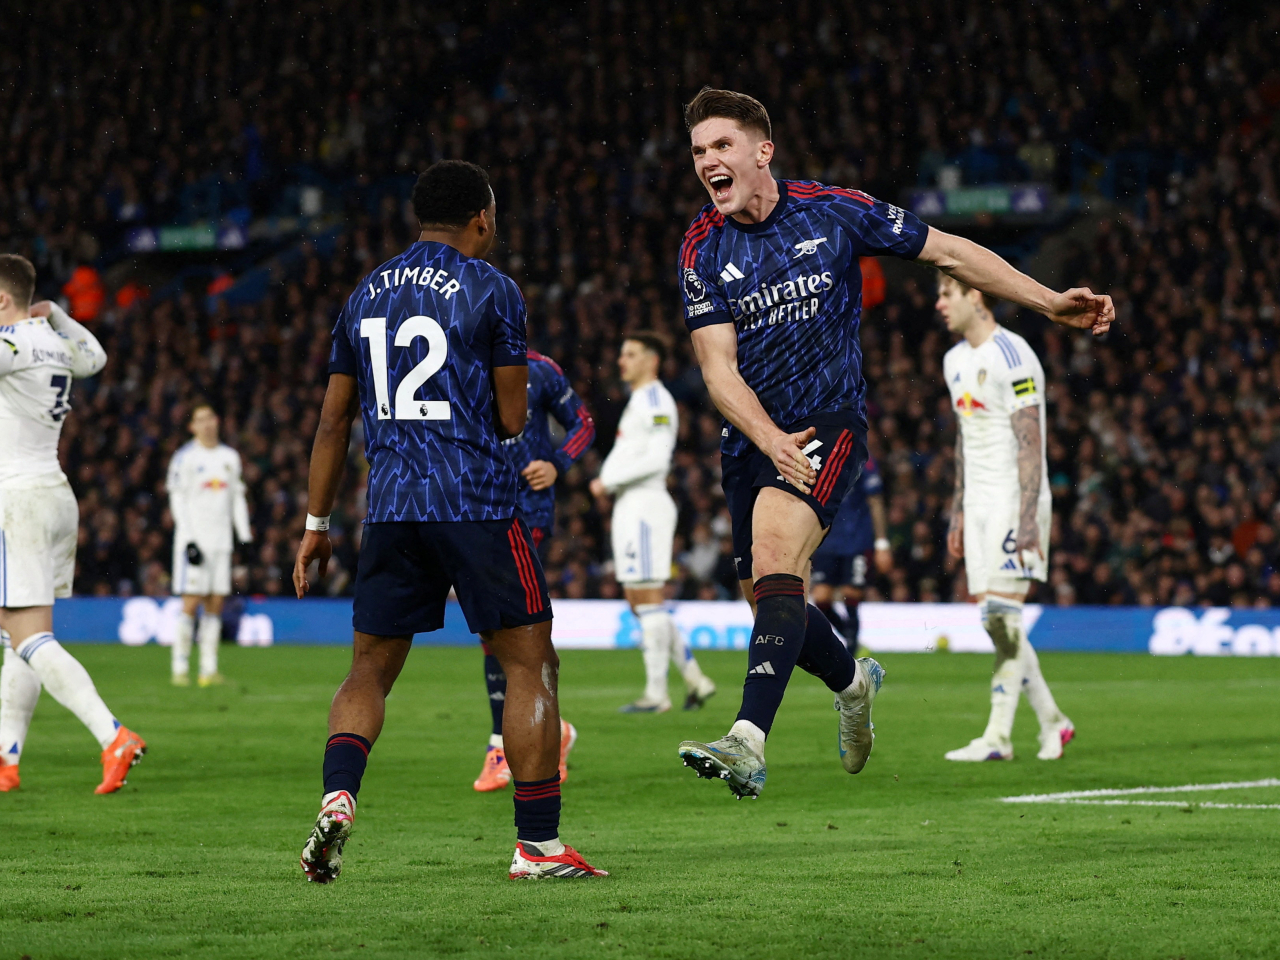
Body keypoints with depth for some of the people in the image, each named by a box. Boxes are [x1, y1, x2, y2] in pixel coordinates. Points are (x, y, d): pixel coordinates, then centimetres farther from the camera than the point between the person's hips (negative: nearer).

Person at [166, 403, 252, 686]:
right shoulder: (185, 457, -2)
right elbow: (177, 500, -5)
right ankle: (180, 668, -6)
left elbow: (237, 499, 18)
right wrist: (188, 540, -12)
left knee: (215, 605, 2)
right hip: (194, 538, -5)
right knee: (191, 604, -9)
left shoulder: (229, 457, 14)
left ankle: (209, 669, 4)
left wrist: (245, 536, 10)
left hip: (221, 541, 5)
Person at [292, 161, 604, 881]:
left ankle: (339, 795, -13)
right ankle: (538, 845, 0)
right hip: (476, 504, -5)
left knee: (370, 671, 12)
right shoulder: (491, 290, -3)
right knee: (531, 664, 3)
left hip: (391, 505, 5)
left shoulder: (368, 294, 14)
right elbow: (512, 419, -3)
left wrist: (317, 525, 21)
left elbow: (334, 422, 16)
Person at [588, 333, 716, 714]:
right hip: (630, 507, 10)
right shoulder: (638, 401, 21)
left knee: (648, 599, -9)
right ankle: (695, 679, 12)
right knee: (639, 602, 10)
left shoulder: (655, 400, -10)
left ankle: (656, 693, -8)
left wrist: (610, 481, -14)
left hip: (644, 505, -10)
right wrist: (609, 482, 12)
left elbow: (657, 458, -19)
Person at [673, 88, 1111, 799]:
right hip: (753, 438, 4)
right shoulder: (702, 251, 1)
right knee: (773, 605, 8)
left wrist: (1052, 303, 4)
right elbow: (719, 366, -6)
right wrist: (772, 441, -23)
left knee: (774, 553, -29)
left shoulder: (832, 211, -3)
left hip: (830, 422, -4)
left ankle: (749, 743, -42)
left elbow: (949, 254, 7)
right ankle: (855, 681, 43)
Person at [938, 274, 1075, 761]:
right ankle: (1052, 721, 15)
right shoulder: (955, 360, 15)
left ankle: (998, 736, -8)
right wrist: (958, 512, 19)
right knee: (994, 620, 5)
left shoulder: (1012, 357, -13)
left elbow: (1030, 443, -17)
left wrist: (1027, 519, -22)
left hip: (1015, 502, -9)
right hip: (979, 504, 9)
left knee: (1002, 615, -11)